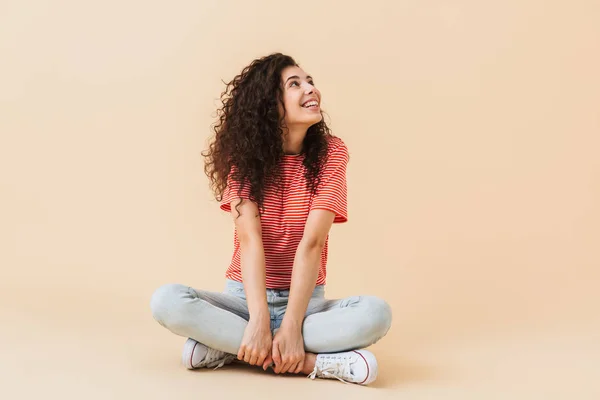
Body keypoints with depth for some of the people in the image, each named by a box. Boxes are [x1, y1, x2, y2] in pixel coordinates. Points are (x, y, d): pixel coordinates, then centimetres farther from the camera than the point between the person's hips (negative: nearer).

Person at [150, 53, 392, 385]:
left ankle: (228, 347, -22)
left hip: (305, 300, 0)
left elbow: (312, 243, -17)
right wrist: (258, 320, -30)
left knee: (375, 313, -29)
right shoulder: (244, 153, -6)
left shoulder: (331, 152, -7)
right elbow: (250, 240, -18)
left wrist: (292, 325, -25)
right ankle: (313, 360, -27)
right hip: (244, 297, 0)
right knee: (166, 301, -28)